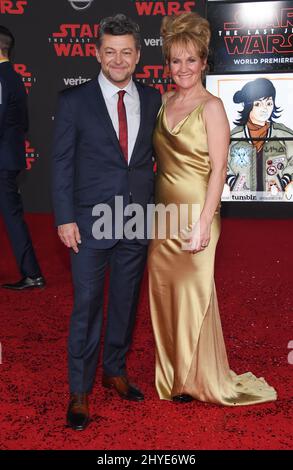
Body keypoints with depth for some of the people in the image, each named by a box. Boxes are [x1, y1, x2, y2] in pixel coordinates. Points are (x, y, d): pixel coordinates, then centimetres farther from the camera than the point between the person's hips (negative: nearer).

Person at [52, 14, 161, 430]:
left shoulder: (152, 99, 5)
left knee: (126, 302, 14)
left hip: (139, 221, 3)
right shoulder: (74, 101, -3)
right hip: (91, 222, -3)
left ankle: (115, 371, 33)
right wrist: (65, 218, -8)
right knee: (87, 306, 2)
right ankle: (80, 391, 15)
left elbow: (159, 153, 10)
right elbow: (62, 163, -3)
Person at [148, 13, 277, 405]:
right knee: (164, 292, 11)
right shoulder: (165, 102, 10)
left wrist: (203, 222, -19)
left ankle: (200, 380, 22)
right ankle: (173, 375, 28)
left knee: (194, 294, 2)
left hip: (194, 214, -6)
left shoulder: (211, 106, -8)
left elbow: (218, 169, -13)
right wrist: (153, 208, 9)